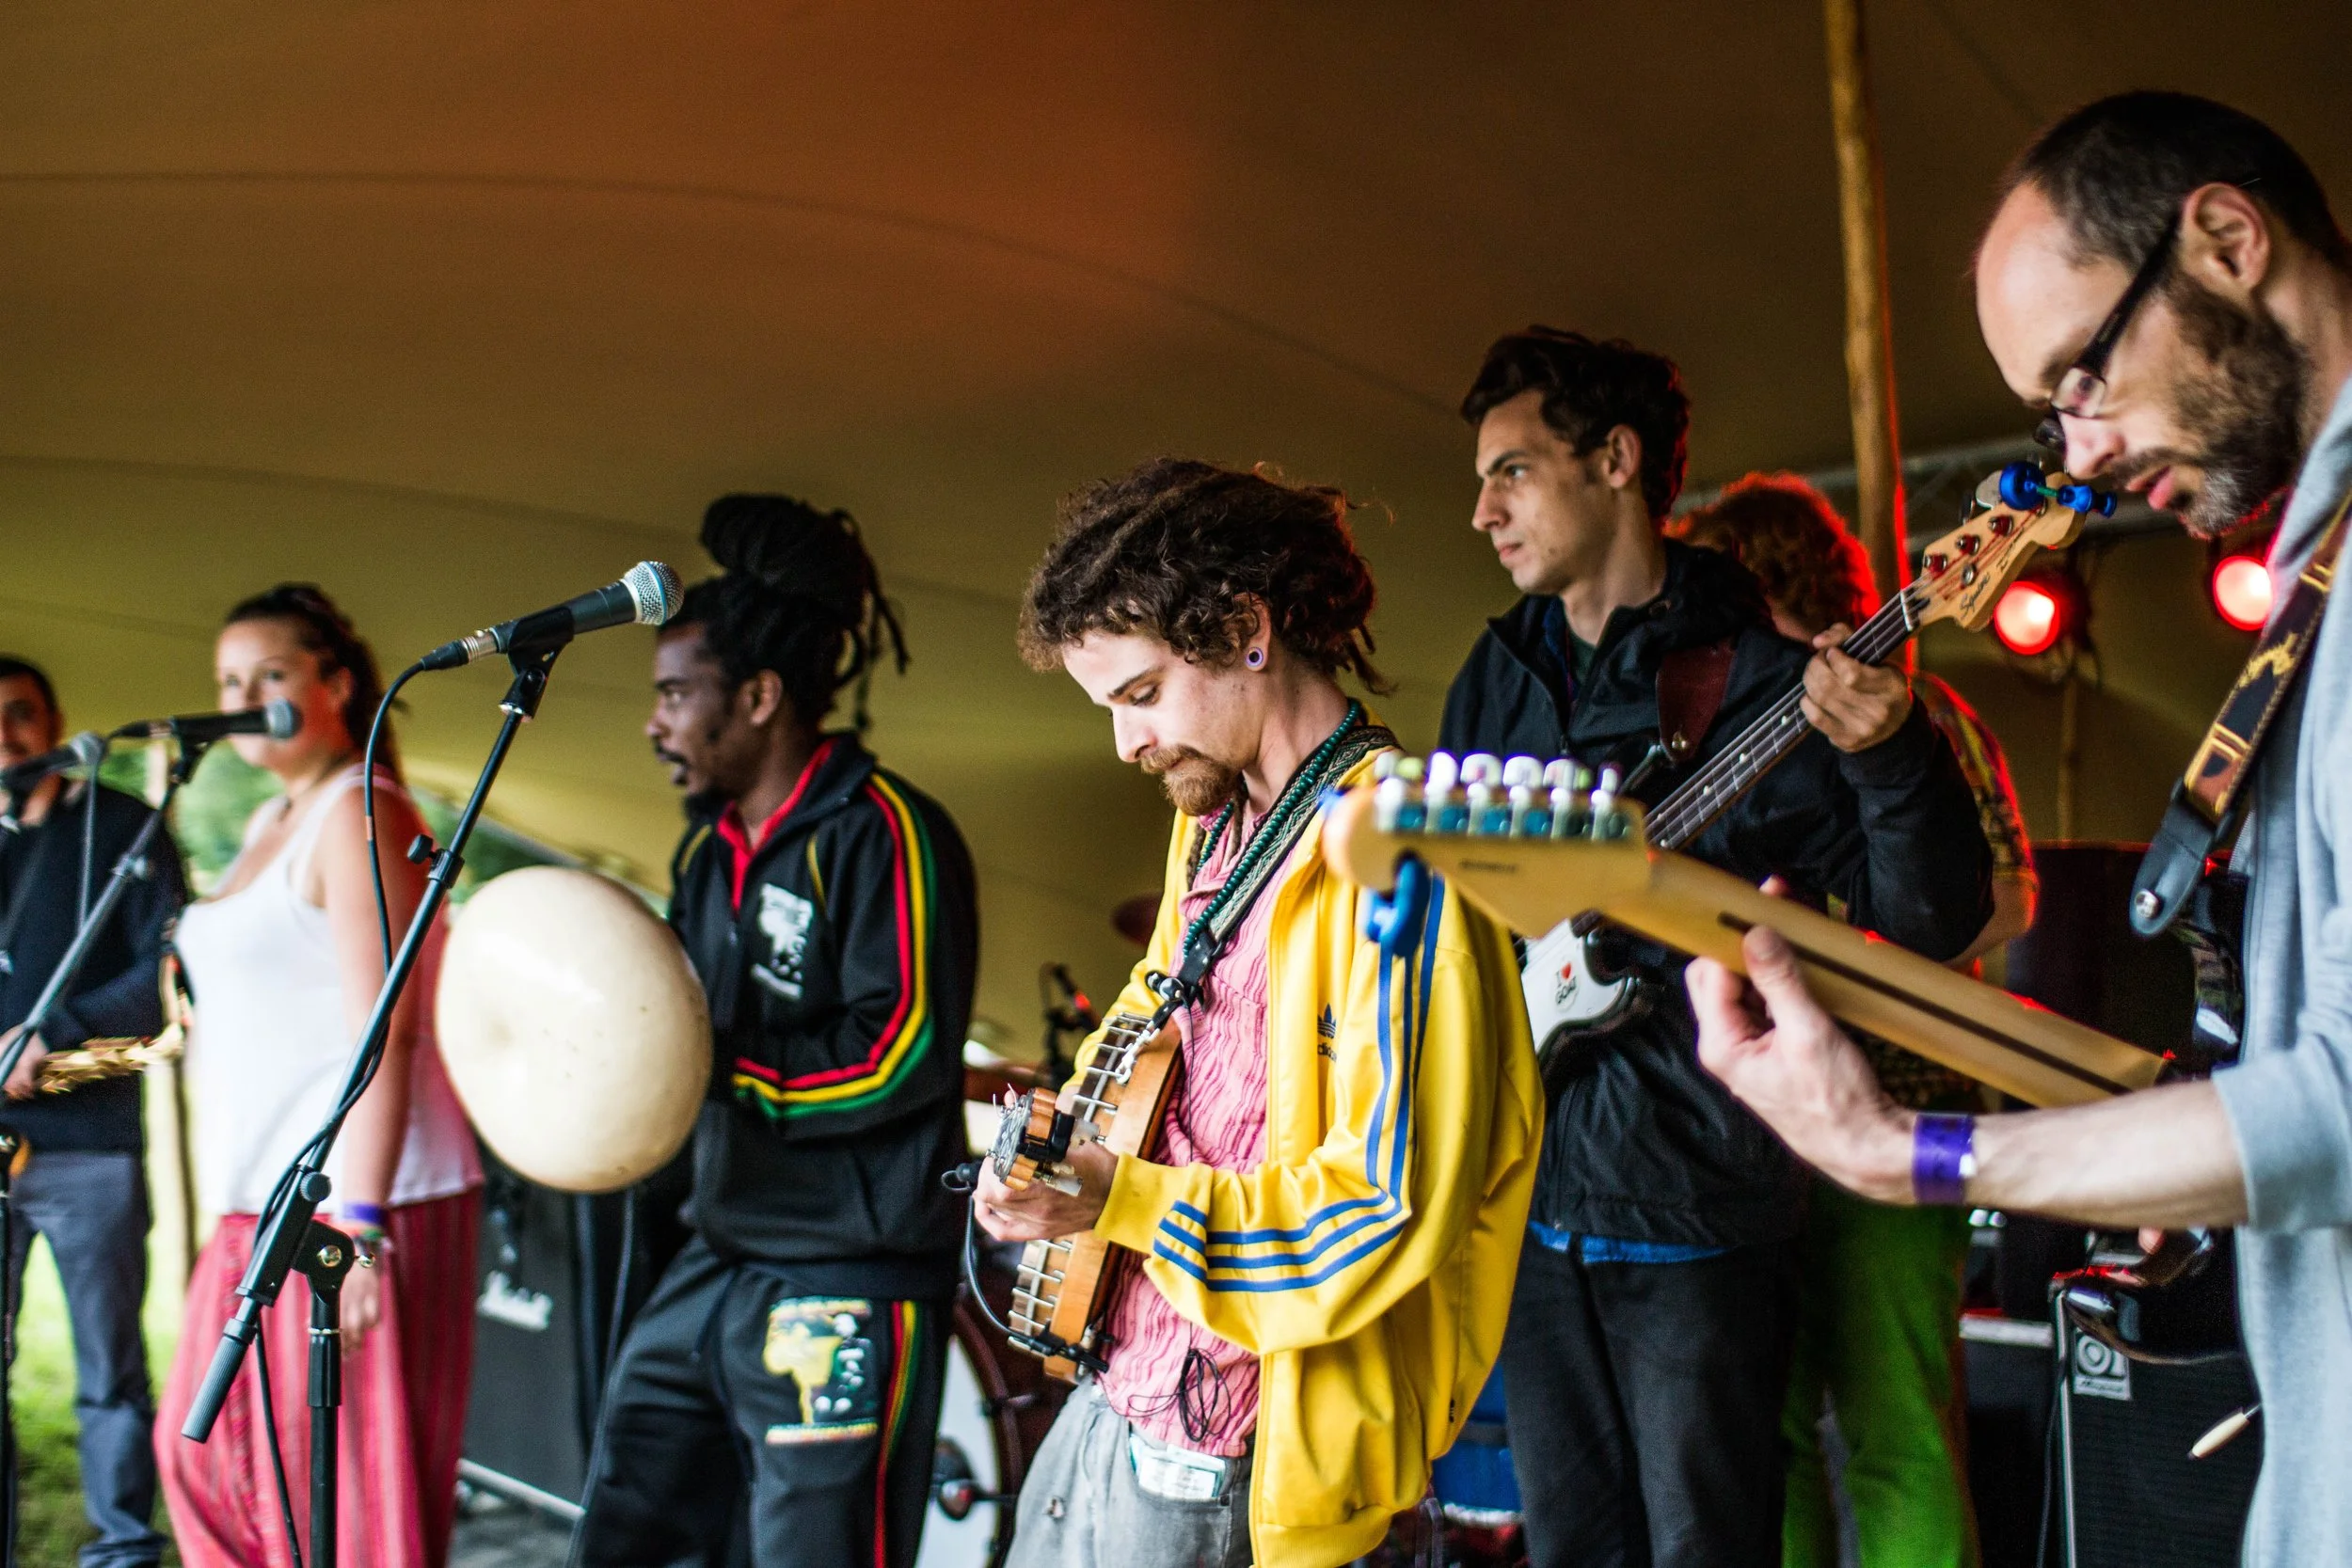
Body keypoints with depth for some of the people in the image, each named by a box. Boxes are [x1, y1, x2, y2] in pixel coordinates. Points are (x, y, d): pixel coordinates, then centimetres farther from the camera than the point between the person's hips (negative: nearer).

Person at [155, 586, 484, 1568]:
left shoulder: (358, 814, -11)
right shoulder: (270, 825, 17)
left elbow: (382, 1037, -19)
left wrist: (357, 1229, -24)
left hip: (353, 1203, -10)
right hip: (264, 1210, 10)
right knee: (206, 1451, 16)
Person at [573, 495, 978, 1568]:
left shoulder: (882, 833, -13)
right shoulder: (709, 846, 16)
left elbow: (905, 1052, -19)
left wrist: (717, 1067, -17)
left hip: (847, 1285, -9)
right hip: (720, 1262, 9)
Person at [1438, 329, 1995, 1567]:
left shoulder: (1761, 678, -7)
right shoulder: (1498, 678, 11)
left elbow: (1935, 919, -11)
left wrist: (1888, 758, -28)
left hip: (1697, 1204, -5)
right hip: (1527, 1188, 6)